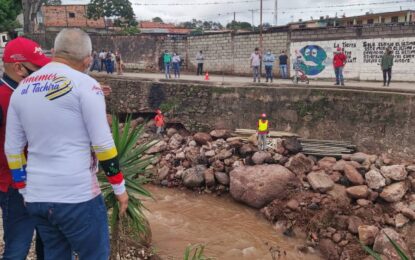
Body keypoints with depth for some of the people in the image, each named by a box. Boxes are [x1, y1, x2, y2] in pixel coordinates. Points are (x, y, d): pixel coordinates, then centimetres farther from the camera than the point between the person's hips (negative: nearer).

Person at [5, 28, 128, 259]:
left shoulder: (22, 89, 9)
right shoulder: (85, 84, -9)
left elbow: (13, 148, 11)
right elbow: (102, 143, -11)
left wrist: (25, 189, 20)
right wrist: (120, 187, -1)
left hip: (36, 197, 6)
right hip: (77, 197, -6)